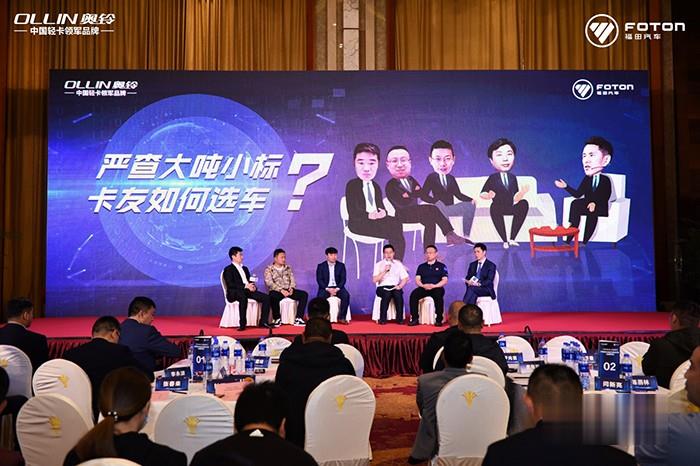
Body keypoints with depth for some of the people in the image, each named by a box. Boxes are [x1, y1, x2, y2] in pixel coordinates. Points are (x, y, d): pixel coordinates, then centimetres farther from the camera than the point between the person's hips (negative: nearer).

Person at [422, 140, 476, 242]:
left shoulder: (451, 178, 12)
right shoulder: (431, 177, -3)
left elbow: (458, 195, 13)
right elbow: (423, 194, -13)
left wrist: (471, 200, -3)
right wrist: (435, 201, -30)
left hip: (450, 208, 5)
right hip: (438, 208, -5)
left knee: (470, 205, -11)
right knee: (439, 204, -39)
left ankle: (466, 236, -12)